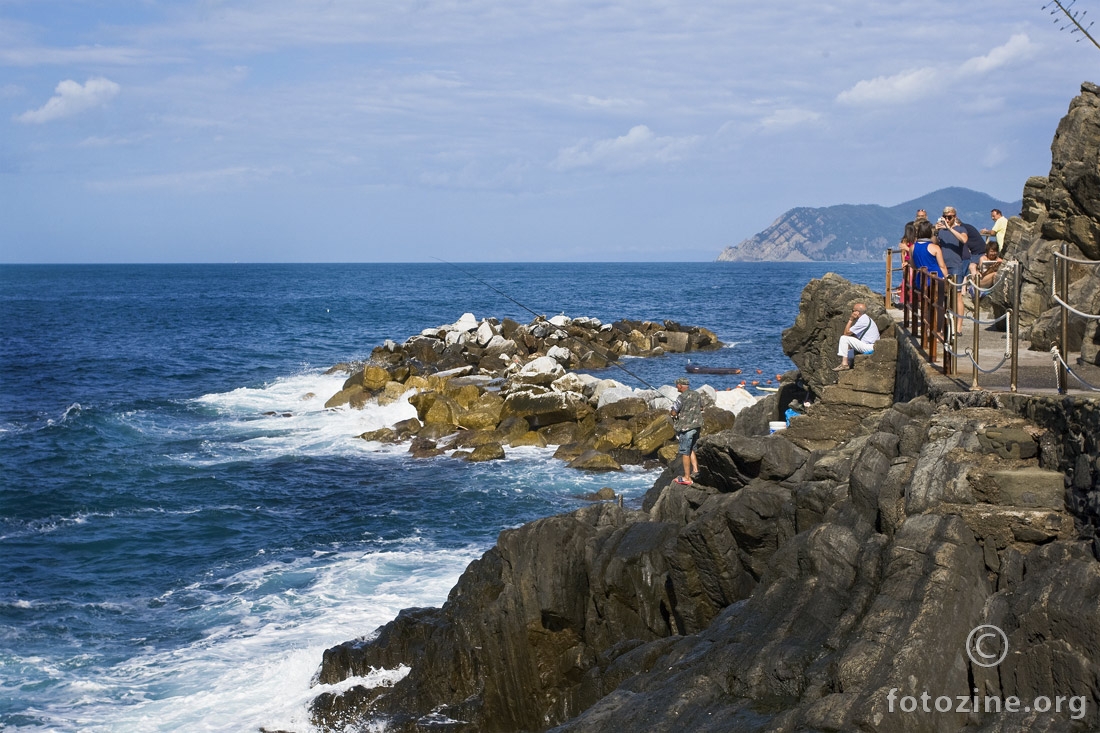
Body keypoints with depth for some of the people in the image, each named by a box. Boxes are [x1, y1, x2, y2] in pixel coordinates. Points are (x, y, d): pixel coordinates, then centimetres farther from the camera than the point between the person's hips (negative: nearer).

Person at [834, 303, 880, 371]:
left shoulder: (863, 321, -16)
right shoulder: (866, 318, 17)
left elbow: (846, 333, -13)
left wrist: (851, 319, -8)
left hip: (868, 347, -11)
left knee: (844, 338, -13)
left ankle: (844, 364, -14)